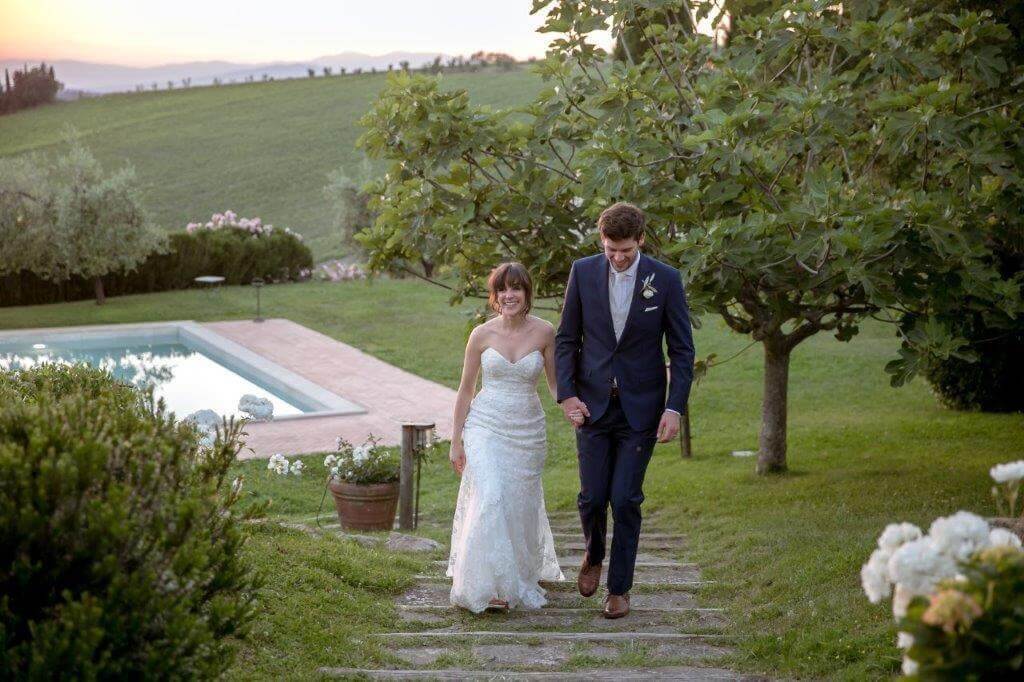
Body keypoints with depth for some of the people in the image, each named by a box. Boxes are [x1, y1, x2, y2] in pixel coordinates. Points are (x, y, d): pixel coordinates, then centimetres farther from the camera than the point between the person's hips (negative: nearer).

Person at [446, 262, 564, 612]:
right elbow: (466, 389, 3)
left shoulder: (544, 332, -4)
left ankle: (520, 578, 32)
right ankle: (488, 584, -9)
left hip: (528, 429, 2)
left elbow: (555, 382, 6)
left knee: (521, 504, 9)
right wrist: (456, 441, 4)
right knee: (490, 498, -17)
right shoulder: (482, 334, -5)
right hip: (486, 426, -2)